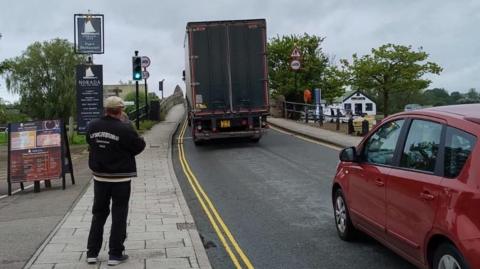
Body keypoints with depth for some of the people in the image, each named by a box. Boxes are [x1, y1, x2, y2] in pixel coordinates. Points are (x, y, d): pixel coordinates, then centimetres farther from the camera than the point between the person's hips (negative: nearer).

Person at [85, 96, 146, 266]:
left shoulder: (92, 126, -3)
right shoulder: (125, 129, -19)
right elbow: (139, 147, -10)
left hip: (100, 177, 5)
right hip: (121, 178, -5)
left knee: (98, 214, 16)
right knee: (119, 216, 6)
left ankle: (92, 252, 19)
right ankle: (115, 254, 9)